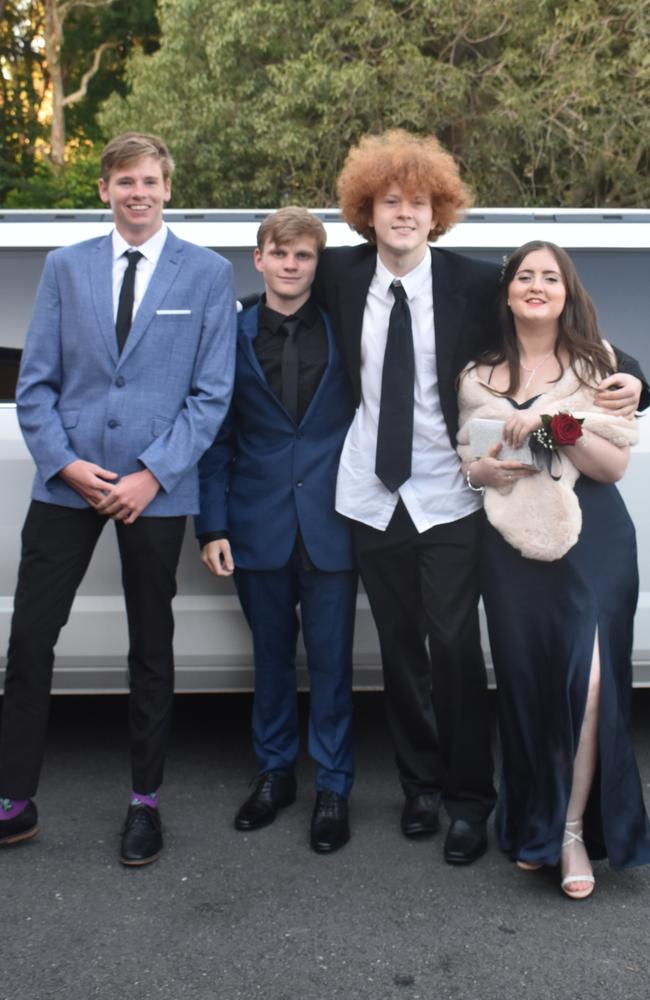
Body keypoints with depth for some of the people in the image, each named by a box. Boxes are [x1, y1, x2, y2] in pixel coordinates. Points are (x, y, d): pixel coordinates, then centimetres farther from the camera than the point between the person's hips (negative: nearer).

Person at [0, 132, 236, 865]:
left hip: (155, 489, -2)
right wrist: (65, 462, -10)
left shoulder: (208, 273, 2)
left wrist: (152, 474, -12)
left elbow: (211, 391, -3)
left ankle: (145, 803, 24)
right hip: (67, 481, 2)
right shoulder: (65, 267, 8)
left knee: (151, 647, 9)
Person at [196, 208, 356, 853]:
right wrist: (213, 526, -2)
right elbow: (217, 438, 4)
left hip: (330, 526, -1)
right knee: (272, 657, 13)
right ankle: (274, 772, 30)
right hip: (260, 527, 1)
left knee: (330, 661, 4)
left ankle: (332, 786, 19)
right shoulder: (234, 335, 4)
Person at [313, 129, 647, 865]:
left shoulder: (475, 283, -6)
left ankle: (469, 799, 15)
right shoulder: (341, 274, 1)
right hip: (374, 493, 3)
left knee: (454, 644, -3)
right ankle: (420, 783, 29)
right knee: (398, 645, 11)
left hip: (448, 495, -2)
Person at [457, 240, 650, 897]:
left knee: (589, 679, -11)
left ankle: (574, 831, 6)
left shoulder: (596, 362, 4)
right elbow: (464, 455, 18)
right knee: (524, 681, 2)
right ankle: (532, 825, 22)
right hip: (512, 546, 2)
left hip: (591, 542, -2)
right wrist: (479, 471, -4)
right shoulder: (480, 375, 11)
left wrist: (555, 423, -15)